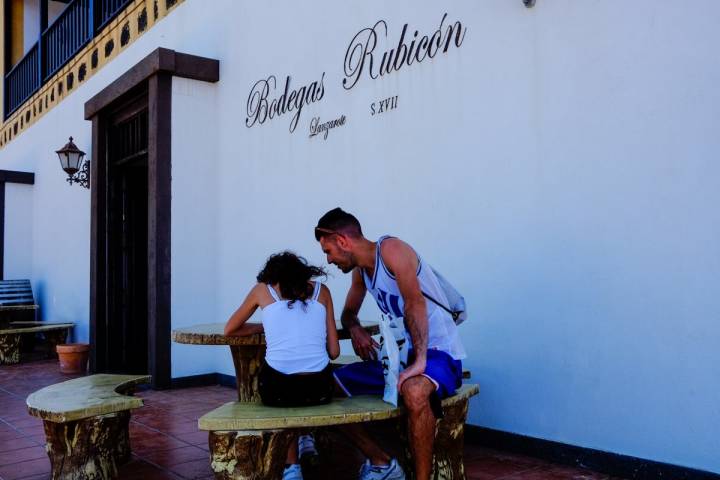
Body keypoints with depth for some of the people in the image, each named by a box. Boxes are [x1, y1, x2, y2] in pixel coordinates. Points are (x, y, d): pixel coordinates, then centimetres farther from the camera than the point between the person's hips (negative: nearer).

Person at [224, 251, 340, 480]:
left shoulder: (262, 289, 13)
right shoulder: (321, 290, 14)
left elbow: (230, 330, 25)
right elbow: (334, 351, 11)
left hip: (276, 388, -1)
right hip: (319, 388, 1)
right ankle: (306, 437, 35)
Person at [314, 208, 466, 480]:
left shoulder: (391, 249, -15)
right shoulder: (360, 269, 10)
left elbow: (415, 303, -26)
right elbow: (349, 312, 24)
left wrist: (420, 361, -35)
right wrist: (355, 330, 0)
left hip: (438, 353, -9)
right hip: (399, 355, 9)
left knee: (413, 391, -41)